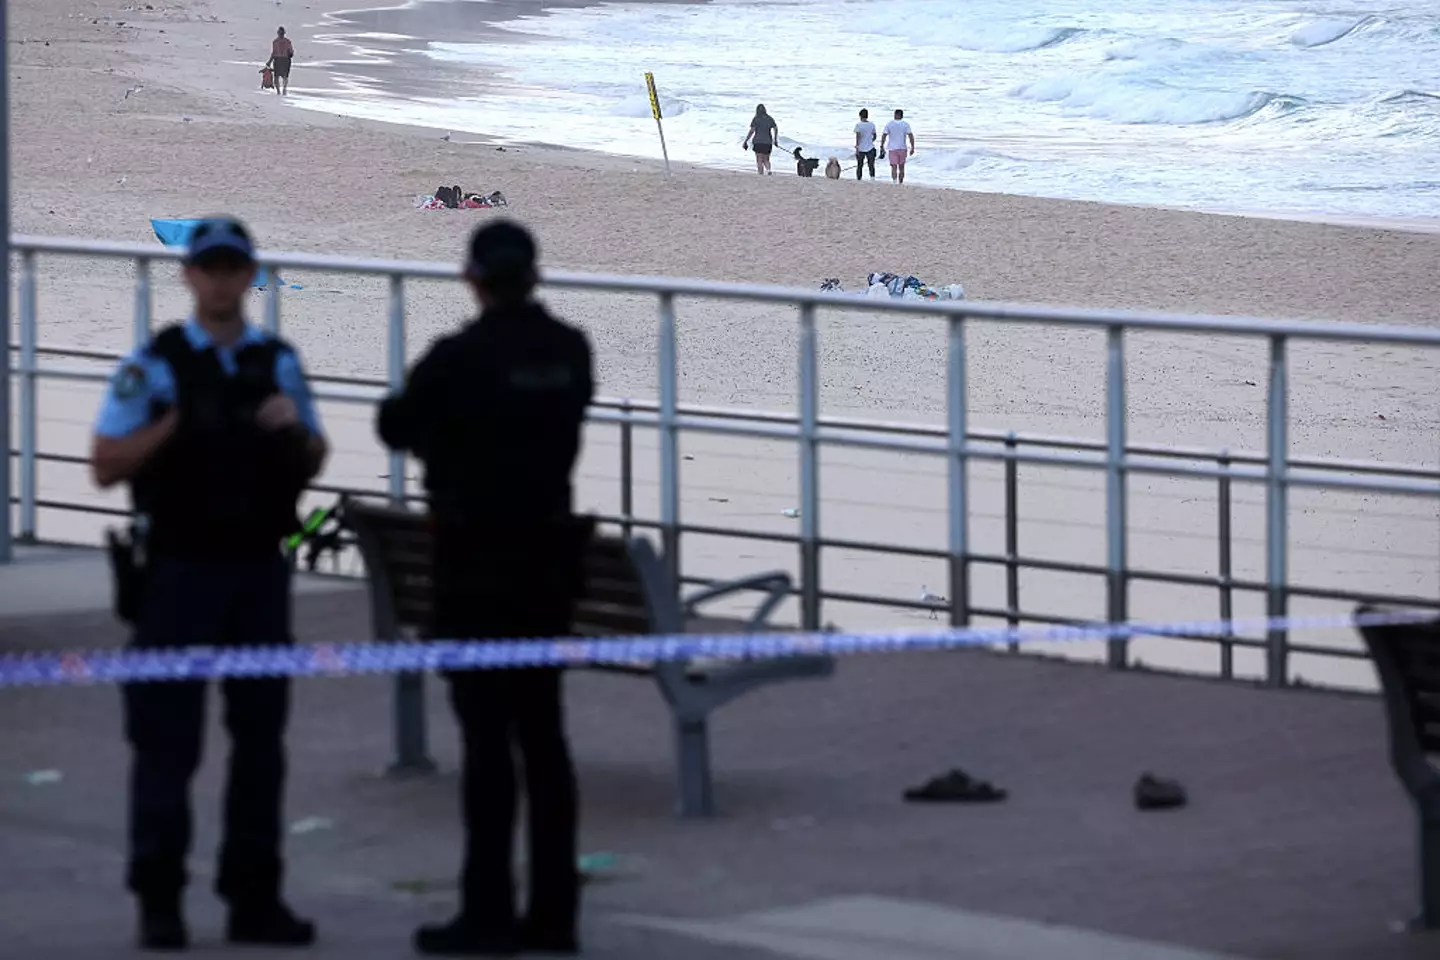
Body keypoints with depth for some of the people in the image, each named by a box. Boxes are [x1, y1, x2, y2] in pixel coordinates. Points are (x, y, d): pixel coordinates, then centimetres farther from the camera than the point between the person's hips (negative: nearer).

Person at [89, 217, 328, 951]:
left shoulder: (279, 362, 9)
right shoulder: (152, 365, -3)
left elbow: (313, 463, 15)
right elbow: (106, 466, -4)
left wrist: (296, 427, -6)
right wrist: (172, 424, -18)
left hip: (260, 568, 4)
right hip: (180, 568, -4)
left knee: (260, 733, 6)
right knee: (167, 737, -3)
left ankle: (253, 897, 12)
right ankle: (159, 900, 3)